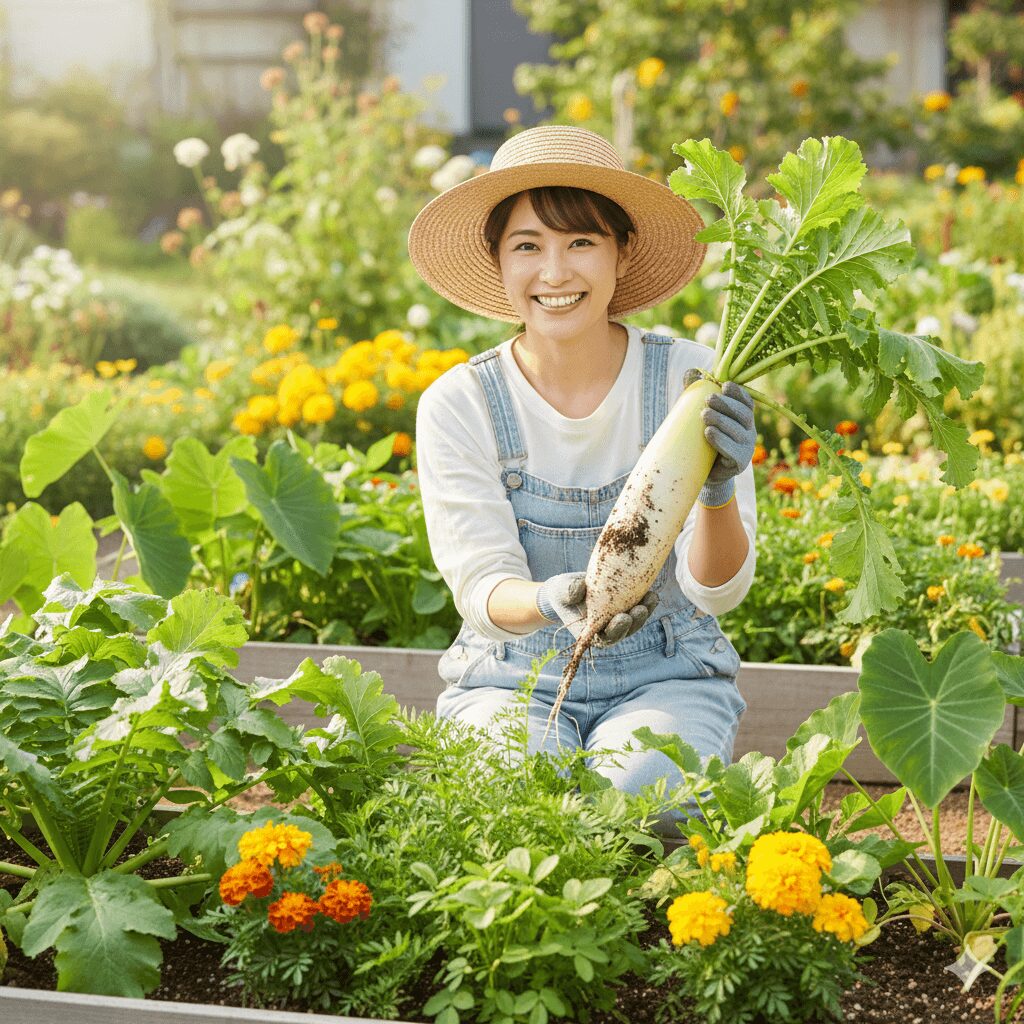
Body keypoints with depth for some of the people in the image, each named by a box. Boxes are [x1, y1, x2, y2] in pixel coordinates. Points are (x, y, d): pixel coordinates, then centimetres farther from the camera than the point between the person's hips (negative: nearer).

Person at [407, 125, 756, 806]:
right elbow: (481, 589, -14)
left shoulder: (690, 380, -9)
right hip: (514, 680, 0)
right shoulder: (458, 405, -8)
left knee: (639, 794, -30)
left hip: (665, 677, 0)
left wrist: (719, 489, -34)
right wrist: (552, 603, -38)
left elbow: (716, 590, -13)